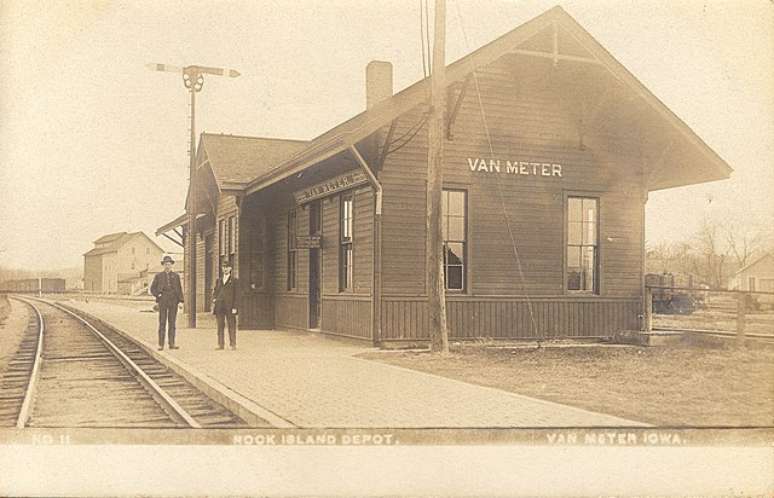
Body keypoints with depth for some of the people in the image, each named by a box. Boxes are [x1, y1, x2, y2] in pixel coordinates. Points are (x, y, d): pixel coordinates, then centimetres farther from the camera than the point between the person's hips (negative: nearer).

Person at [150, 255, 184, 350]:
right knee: (162, 323, -4)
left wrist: (180, 301, 2)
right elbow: (152, 288, 10)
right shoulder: (158, 276, 7)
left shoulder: (176, 276, 10)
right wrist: (158, 295, -6)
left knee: (172, 323, 3)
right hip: (163, 301, -1)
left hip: (173, 301, 2)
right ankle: (161, 344, -2)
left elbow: (179, 289, 10)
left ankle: (172, 343, 6)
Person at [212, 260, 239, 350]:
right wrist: (213, 300, -1)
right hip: (219, 306, 4)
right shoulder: (218, 280, 18)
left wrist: (235, 307, -7)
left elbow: (236, 295, 1)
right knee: (220, 326, 2)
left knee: (231, 326, -4)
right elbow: (215, 292, 19)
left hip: (230, 306, -4)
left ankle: (233, 344, -2)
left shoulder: (235, 280, 6)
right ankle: (220, 344, 5)